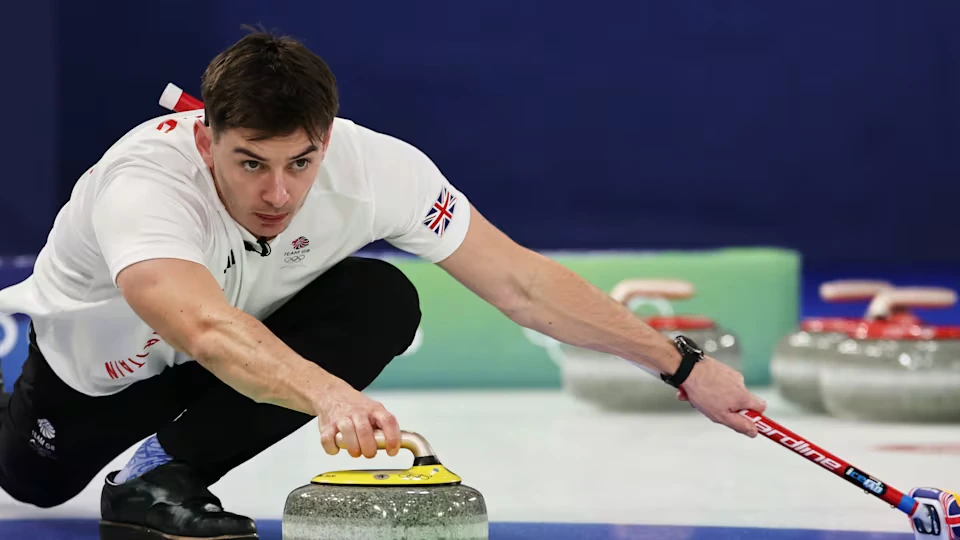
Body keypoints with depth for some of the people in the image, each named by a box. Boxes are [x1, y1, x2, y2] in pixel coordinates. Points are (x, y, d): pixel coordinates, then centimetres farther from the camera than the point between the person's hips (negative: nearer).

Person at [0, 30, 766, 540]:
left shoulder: (372, 167, -33)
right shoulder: (144, 186, -45)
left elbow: (520, 283, -27)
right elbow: (205, 327, -63)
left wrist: (683, 367, -29)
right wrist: (329, 395, -80)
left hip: (254, 336, 3)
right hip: (97, 361, -2)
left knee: (383, 303, -25)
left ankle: (162, 476, -13)